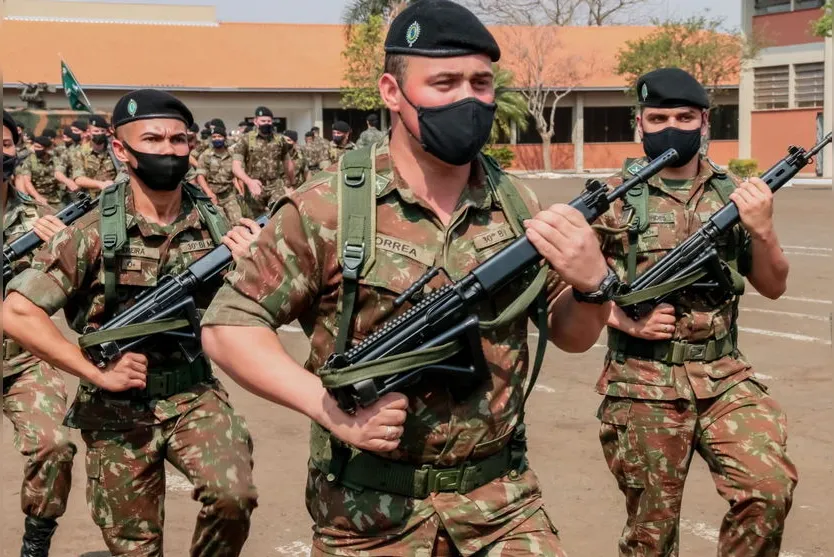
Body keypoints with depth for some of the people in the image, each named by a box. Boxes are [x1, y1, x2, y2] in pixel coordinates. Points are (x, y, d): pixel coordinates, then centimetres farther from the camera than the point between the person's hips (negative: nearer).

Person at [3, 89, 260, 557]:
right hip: (117, 410, -1)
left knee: (234, 495, -24)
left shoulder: (213, 225, -4)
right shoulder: (94, 233, -13)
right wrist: (98, 373, -18)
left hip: (195, 394, 1)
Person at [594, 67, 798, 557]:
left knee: (770, 489, -17)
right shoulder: (615, 198, -4)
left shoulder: (733, 193, 4)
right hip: (643, 386, -2)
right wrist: (626, 319, -14)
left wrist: (762, 228, -13)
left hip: (725, 377, 2)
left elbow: (773, 287, 5)